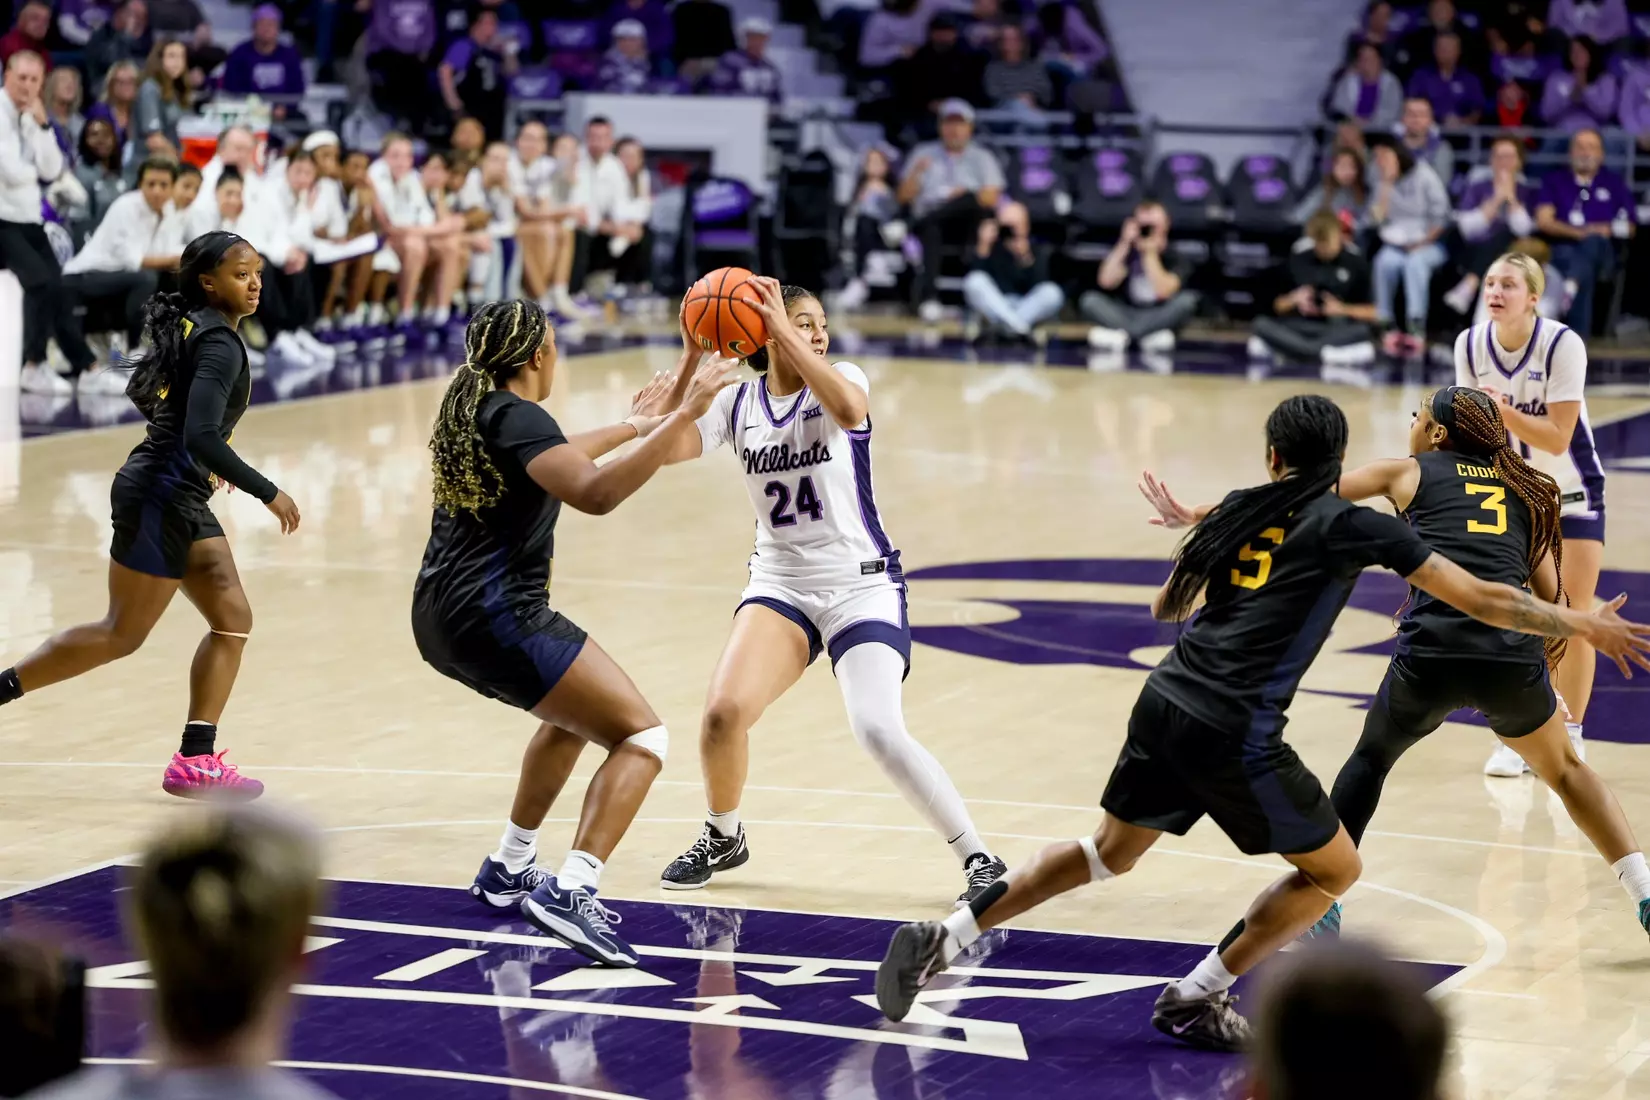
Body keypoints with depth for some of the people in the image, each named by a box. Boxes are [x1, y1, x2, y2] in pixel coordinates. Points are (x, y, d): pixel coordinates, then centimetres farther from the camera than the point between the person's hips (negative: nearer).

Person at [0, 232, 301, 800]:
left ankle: (196, 759, 3)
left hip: (184, 499, 10)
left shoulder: (191, 327, 10)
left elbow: (143, 390, 23)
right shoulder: (219, 343, -18)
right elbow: (202, 437, -28)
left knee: (233, 621, 5)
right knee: (122, 634, -1)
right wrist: (267, 492, -23)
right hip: (158, 497, -10)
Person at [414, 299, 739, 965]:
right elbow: (596, 493, -29)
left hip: (442, 617, 10)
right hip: (496, 616, -10)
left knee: (573, 713, 33)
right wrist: (682, 416, -29)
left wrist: (632, 426, 48)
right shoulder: (516, 417, -12)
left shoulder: (471, 407, 15)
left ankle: (508, 872, 34)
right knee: (642, 736, -10)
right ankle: (570, 892, -26)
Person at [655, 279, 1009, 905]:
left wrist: (785, 331, -32)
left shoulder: (841, 380, -6)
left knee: (878, 732, -22)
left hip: (861, 585, -3)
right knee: (724, 712, -17)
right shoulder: (736, 405, 3)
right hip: (780, 583, 3)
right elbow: (669, 448, -12)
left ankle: (980, 861, -8)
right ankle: (722, 838, 13)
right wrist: (691, 361, -21)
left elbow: (849, 411, -31)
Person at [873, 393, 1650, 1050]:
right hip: (1234, 735, -6)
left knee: (1110, 853, 26)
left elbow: (1166, 608, 27)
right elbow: (1481, 600, 2)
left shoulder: (1236, 511, 14)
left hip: (1164, 704, 6)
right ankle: (1196, 1000, 10)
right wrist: (1586, 625, 12)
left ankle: (944, 938, 18)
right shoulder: (1353, 526, 1)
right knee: (1334, 870, 13)